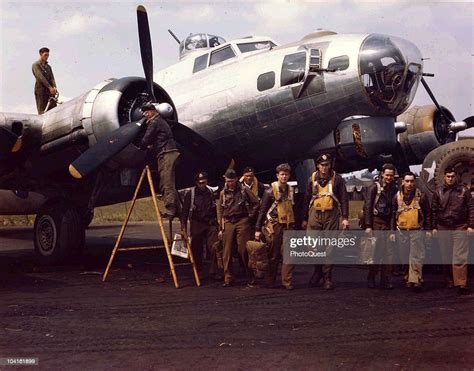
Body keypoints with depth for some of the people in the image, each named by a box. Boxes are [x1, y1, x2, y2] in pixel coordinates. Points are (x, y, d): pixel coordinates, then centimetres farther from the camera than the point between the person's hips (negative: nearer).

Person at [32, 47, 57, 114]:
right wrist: (50, 87, -20)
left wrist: (54, 87, -14)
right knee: (41, 110, -7)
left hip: (49, 90, 5)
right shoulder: (36, 65, 1)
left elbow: (52, 77, 5)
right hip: (40, 89, -5)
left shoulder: (48, 66, 19)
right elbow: (40, 77, -11)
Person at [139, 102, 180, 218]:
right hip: (171, 153, 10)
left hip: (165, 154, -10)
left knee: (167, 184, -13)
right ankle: (175, 208, 8)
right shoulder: (161, 121, 27)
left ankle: (170, 209, -17)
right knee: (169, 184, 10)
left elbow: (146, 140, -8)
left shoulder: (154, 122, -4)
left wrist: (141, 146, 11)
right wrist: (151, 146, 15)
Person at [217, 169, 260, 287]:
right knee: (227, 252, 2)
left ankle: (251, 278, 2)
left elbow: (256, 203, 3)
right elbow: (220, 211, 14)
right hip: (228, 223, 4)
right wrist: (220, 228, 10)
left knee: (244, 250, -7)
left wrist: (251, 216, 0)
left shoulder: (244, 190, 2)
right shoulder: (223, 193, 12)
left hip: (242, 221, -3)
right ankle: (228, 279, 9)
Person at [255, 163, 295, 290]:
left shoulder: (291, 191, 12)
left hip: (288, 226, 4)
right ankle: (270, 282, 15)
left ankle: (287, 282, 2)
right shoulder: (270, 191, -2)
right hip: (274, 226, -4)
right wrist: (258, 229, -5)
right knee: (274, 255, 3)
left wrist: (295, 225, 16)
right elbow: (262, 211, -1)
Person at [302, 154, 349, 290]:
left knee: (329, 247, 0)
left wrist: (345, 217, -6)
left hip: (331, 215, -2)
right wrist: (305, 219, 14)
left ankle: (327, 277, 8)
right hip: (315, 214, 2)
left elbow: (344, 199, 2)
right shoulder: (312, 179, 9)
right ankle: (318, 271, 20)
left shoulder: (337, 179, 2)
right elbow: (307, 199, 15)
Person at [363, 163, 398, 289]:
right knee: (375, 252, -2)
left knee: (389, 252, -2)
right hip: (376, 222, -4)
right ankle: (371, 279, 10)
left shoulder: (394, 189, 11)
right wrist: (368, 226, -11)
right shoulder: (374, 187, -1)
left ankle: (386, 281, 4)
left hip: (388, 223, 4)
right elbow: (367, 207, -5)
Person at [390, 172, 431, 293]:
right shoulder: (397, 196, 4)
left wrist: (428, 230, 0)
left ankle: (415, 280, -9)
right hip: (402, 231, 3)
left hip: (417, 231, -2)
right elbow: (393, 215, 9)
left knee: (416, 257, -8)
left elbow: (427, 214, 3)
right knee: (406, 257, 10)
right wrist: (392, 231, 6)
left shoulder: (421, 196, -2)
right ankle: (410, 276, 24)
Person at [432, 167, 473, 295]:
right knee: (446, 256, 9)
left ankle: (461, 283, -11)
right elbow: (434, 210, 9)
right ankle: (449, 280, 22)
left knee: (460, 257, -9)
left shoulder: (464, 191, 3)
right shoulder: (438, 192, 7)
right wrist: (434, 227, 6)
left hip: (460, 227, -2)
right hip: (443, 228, 2)